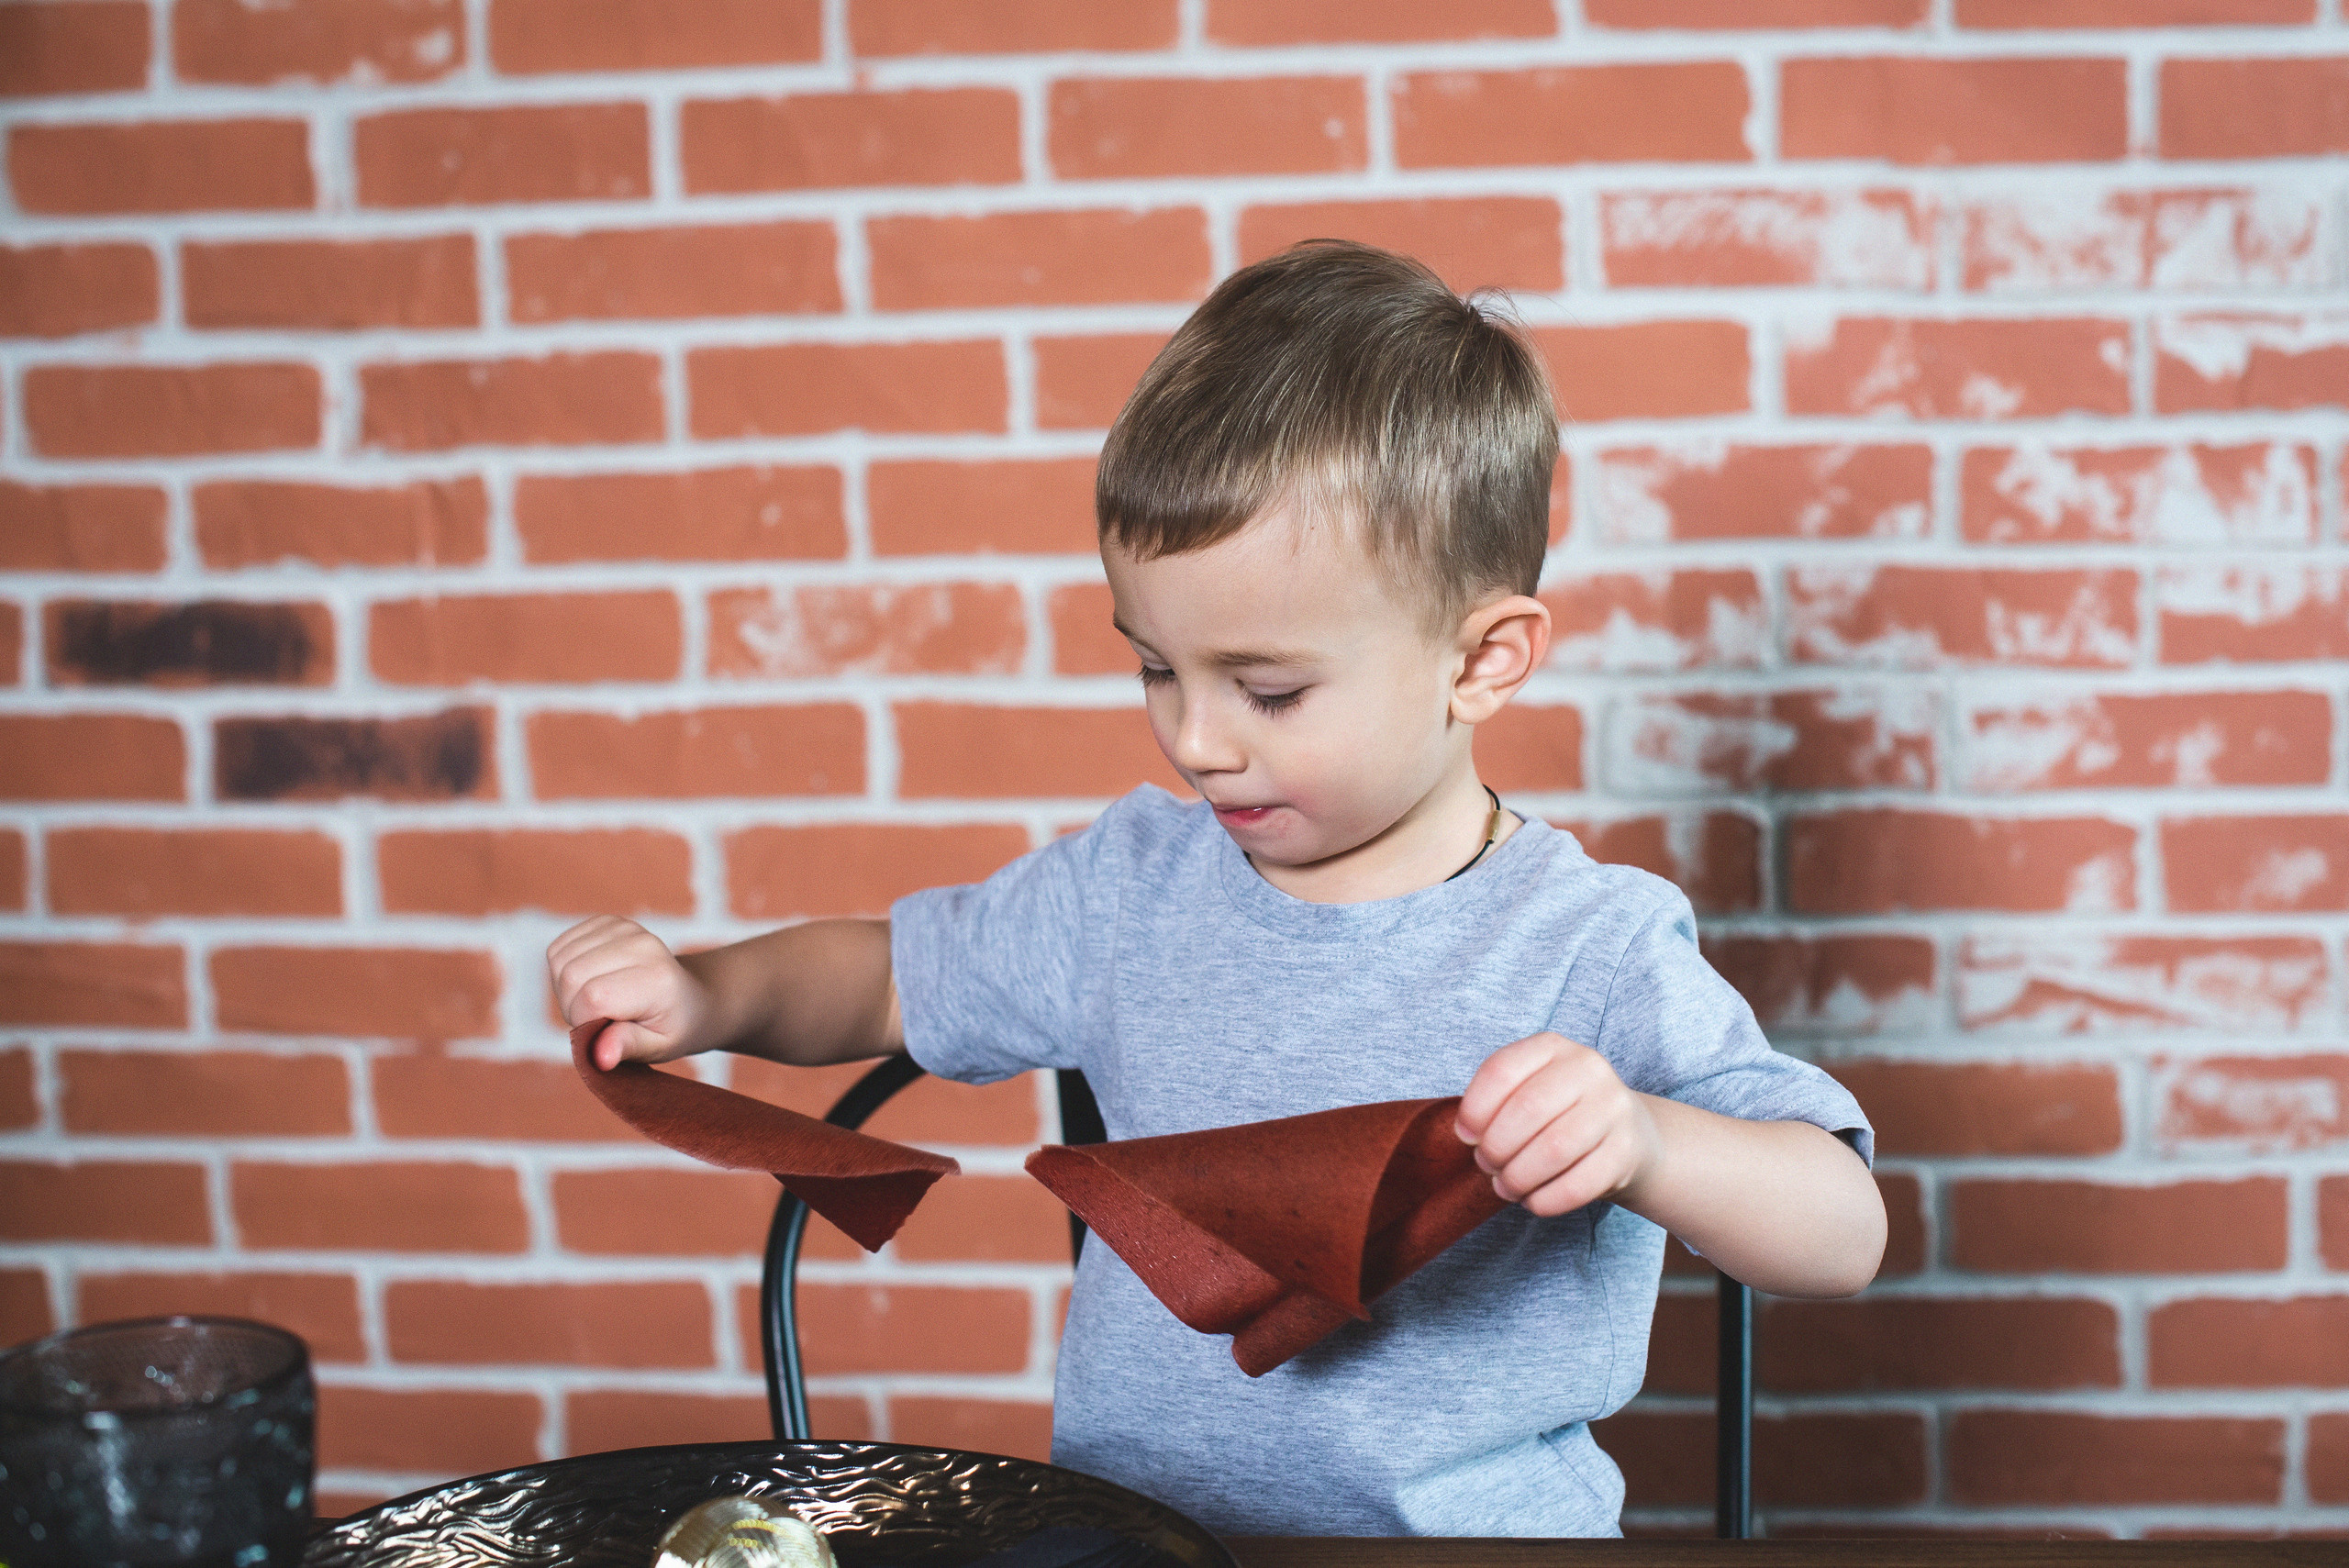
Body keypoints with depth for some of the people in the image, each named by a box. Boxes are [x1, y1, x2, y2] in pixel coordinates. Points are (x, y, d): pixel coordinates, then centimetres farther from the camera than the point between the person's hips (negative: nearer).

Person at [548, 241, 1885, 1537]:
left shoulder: (1589, 952, -8)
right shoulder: (1136, 885, 8)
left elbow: (1845, 1234, -10)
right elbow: (893, 975, 24)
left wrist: (1642, 1142, -30)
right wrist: (709, 994, 4)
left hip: (1460, 1530, -3)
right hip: (1120, 1524, 3)